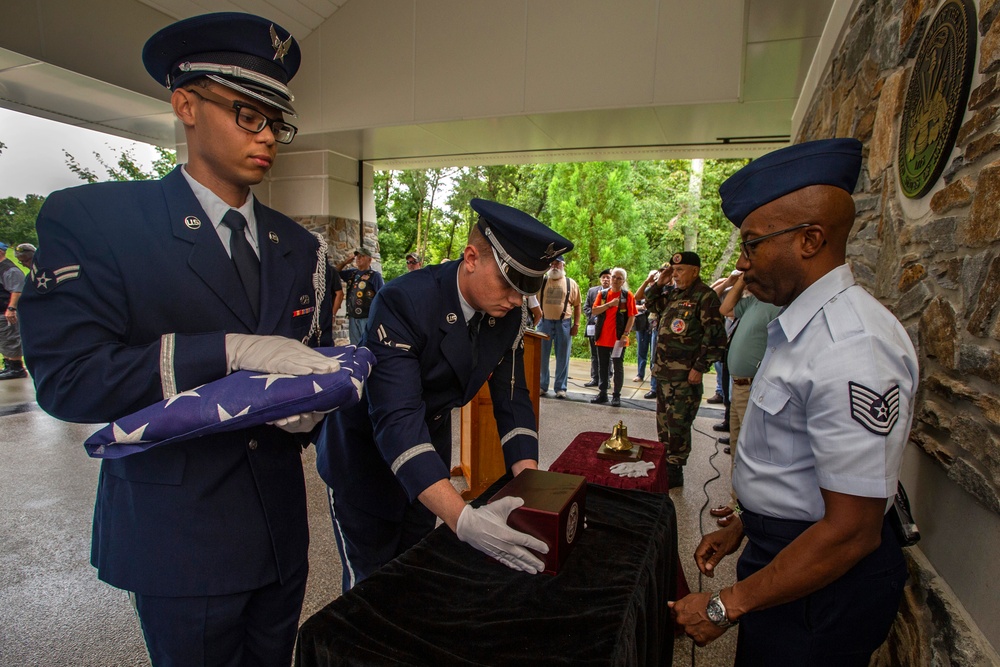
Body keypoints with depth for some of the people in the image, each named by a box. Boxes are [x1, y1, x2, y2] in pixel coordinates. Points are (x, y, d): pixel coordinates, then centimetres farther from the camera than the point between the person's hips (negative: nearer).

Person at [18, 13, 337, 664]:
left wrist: (310, 406, -14)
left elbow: (314, 361, 8)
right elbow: (65, 377, -18)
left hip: (280, 532, 5)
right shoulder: (90, 218, -9)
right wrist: (229, 350, -28)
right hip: (178, 543, -4)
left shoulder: (300, 246, 5)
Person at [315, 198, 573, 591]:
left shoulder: (510, 315, -12)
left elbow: (511, 398, -7)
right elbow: (396, 420, -39)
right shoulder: (402, 302, -32)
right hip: (367, 453, -5)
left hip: (430, 447, 6)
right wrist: (462, 518, -47)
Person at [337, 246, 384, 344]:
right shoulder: (352, 273, 14)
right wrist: (345, 262, 9)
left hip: (368, 318, -6)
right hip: (352, 318, 6)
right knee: (354, 346, 12)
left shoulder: (375, 275, -4)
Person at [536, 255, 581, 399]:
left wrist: (576, 325, 0)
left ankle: (560, 388, 15)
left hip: (564, 323, -1)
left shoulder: (571, 283, 5)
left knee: (562, 357, 5)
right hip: (545, 322, 1)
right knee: (542, 356, 6)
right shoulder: (541, 281, 7)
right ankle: (542, 386, 18)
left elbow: (577, 305, 6)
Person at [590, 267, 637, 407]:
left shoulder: (627, 295, -1)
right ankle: (602, 393, 20)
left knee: (618, 366, 3)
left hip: (618, 338, -3)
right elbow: (594, 311, -2)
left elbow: (631, 317, -5)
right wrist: (610, 304, -14)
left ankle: (616, 395, 11)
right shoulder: (602, 293, 8)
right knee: (602, 366, 10)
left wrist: (625, 334, -14)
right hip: (602, 337, 4)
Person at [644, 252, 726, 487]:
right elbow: (651, 301, 29)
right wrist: (659, 283, 11)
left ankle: (675, 472, 10)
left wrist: (700, 368, -17)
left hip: (685, 375, -8)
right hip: (663, 371, 8)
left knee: (677, 424, -2)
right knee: (664, 421, 16)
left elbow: (715, 337, -14)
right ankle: (663, 465, 29)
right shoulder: (673, 293, 13)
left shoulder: (705, 296, -11)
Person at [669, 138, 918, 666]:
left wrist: (726, 606, -19)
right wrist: (742, 529, 15)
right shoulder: (801, 324, 4)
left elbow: (852, 532, -26)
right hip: (780, 553, 8)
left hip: (822, 579, -8)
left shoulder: (853, 350, -28)